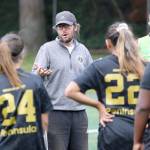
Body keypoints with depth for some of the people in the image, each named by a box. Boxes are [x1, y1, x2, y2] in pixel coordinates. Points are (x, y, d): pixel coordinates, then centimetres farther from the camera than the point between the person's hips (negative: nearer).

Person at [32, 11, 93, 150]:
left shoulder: (82, 49, 12)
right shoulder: (47, 48, -2)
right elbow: (34, 77, -10)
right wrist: (40, 73, -32)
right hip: (56, 111, -4)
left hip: (79, 111, 4)